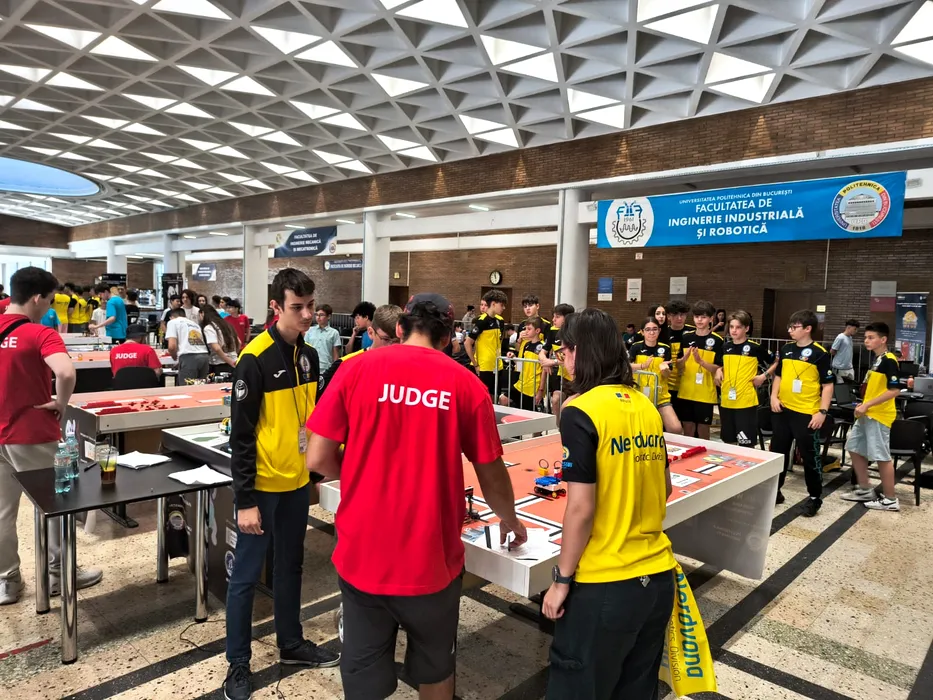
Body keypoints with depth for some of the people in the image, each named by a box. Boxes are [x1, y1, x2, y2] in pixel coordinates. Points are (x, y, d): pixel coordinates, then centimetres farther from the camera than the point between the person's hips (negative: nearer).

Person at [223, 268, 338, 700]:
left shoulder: (308, 355, 4)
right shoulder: (255, 359, -18)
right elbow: (241, 435, -17)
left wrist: (314, 470, 15)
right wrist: (245, 499, -17)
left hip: (297, 482, 7)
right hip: (263, 485, -7)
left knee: (290, 566, 20)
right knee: (247, 575, 8)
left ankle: (291, 644, 38)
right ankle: (238, 665, 25)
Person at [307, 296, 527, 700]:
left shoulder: (357, 369, -5)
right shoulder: (466, 385, -5)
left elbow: (319, 460, -5)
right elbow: (492, 476, 4)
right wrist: (509, 520, 23)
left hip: (363, 553, 0)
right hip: (431, 557, 0)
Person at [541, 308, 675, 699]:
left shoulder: (581, 411, -16)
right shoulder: (646, 407, 4)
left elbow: (581, 508, -17)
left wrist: (561, 579, -7)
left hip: (605, 584, -6)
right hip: (658, 576, 7)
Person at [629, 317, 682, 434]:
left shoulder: (665, 348, -1)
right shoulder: (636, 347, -5)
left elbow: (667, 374, 0)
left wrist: (664, 369, -23)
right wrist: (643, 365, -36)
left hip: (660, 396, 1)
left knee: (676, 429, -13)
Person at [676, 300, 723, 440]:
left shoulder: (717, 340, -5)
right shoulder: (686, 337, 5)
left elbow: (718, 369, -8)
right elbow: (678, 364, 7)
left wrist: (701, 361, -23)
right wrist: (685, 358, -14)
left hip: (705, 393, -3)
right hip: (686, 392, 3)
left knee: (703, 431, 6)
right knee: (687, 430, 10)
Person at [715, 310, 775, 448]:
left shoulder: (755, 347, -6)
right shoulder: (726, 347, 7)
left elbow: (775, 363, 4)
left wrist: (764, 376, -9)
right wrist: (718, 371, 3)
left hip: (746, 401, -5)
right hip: (726, 401, 5)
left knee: (746, 444, -2)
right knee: (728, 441, 15)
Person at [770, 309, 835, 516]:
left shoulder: (819, 353, -8)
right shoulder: (786, 349, 8)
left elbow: (828, 385, -7)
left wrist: (822, 412, -14)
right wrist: (774, 397, 3)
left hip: (806, 413, -5)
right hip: (782, 410, 6)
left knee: (810, 456, 4)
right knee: (778, 452, 13)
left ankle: (815, 497, 18)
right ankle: (774, 490, 26)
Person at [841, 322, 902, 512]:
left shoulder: (888, 360, -15)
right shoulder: (876, 359, 13)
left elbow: (894, 390, -23)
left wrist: (867, 405, -21)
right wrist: (864, 405, 13)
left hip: (879, 415, -10)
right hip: (867, 414, 10)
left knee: (881, 456, -2)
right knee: (855, 449, 14)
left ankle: (890, 499, 9)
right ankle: (865, 490, 25)